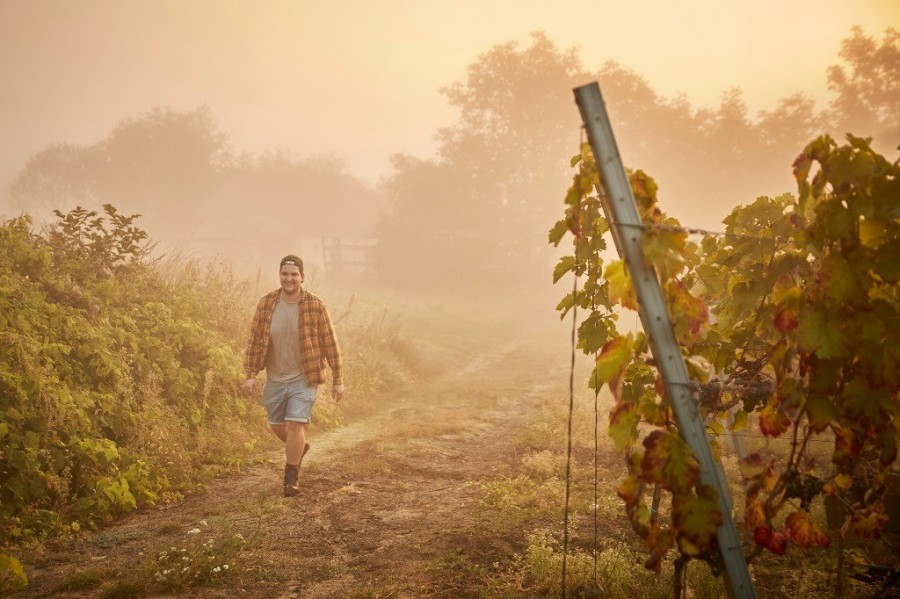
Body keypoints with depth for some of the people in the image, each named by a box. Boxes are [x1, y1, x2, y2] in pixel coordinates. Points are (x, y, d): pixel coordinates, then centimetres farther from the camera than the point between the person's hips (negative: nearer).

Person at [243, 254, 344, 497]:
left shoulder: (315, 306, -11)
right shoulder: (266, 304, -5)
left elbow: (329, 343, -5)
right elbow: (255, 340, 0)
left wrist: (338, 380, -4)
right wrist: (251, 374, -6)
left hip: (303, 378, -3)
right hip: (275, 378, 4)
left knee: (295, 425, -11)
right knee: (277, 425, 16)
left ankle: (291, 476, 7)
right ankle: (298, 448, 48)